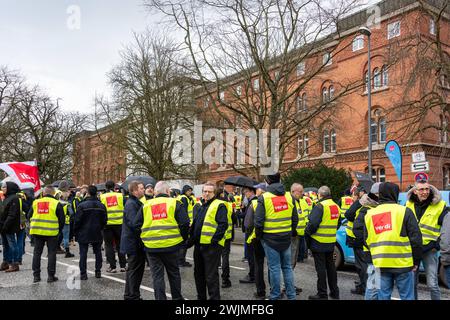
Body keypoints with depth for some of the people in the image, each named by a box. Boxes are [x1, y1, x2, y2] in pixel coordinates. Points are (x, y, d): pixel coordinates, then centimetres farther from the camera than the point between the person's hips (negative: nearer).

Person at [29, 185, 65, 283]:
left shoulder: (35, 202, 6)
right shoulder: (56, 203, -4)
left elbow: (30, 216, 12)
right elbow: (62, 219, -3)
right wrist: (59, 230, 10)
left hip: (37, 231, 3)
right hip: (52, 232, -3)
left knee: (37, 253, 13)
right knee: (51, 253, 5)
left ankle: (36, 275, 15)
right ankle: (51, 276, 5)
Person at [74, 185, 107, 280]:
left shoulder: (82, 205, -13)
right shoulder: (102, 206, 0)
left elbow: (77, 220, -9)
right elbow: (104, 220, 6)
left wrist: (75, 231, 4)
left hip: (84, 233, -3)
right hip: (97, 234, 3)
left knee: (83, 254, 4)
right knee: (98, 252, 13)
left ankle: (83, 273, 5)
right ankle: (98, 272, 15)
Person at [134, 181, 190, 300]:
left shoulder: (146, 205, 6)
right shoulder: (174, 203, -3)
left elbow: (137, 224, 6)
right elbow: (184, 223, -10)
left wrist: (144, 239, 16)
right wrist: (183, 239, 5)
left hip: (151, 246, 1)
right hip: (171, 245, -1)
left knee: (157, 275, 9)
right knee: (174, 273, 17)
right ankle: (177, 297, 28)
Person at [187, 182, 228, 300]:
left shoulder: (219, 205, -8)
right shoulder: (200, 206, 17)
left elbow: (223, 224, -17)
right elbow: (194, 225, 23)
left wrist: (214, 240, -22)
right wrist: (191, 239, 13)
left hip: (212, 245, -8)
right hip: (199, 245, 8)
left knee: (211, 275, -3)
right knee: (198, 273, 18)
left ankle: (214, 297, 7)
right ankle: (201, 296, 33)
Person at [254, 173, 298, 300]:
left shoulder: (264, 198, -11)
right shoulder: (289, 197, 3)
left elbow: (258, 220, -12)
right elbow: (295, 218, 8)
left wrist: (258, 235, 3)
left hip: (270, 238, -4)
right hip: (286, 237, 4)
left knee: (274, 268, 4)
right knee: (287, 267, 14)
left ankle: (275, 296, 14)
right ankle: (291, 295, 20)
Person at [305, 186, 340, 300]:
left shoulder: (320, 206, -17)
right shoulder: (336, 206, 10)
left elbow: (312, 223, -22)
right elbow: (337, 224, 21)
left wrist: (307, 233, -7)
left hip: (319, 242, -8)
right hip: (331, 242, 8)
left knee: (321, 268, 0)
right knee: (330, 266, 18)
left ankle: (322, 294, 7)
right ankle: (334, 292, 27)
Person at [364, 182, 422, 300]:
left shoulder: (369, 214, 7)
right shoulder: (404, 211, -6)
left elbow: (366, 240, 12)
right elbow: (416, 238, -6)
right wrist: (416, 261, 4)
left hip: (380, 265, 4)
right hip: (402, 263, -3)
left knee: (383, 296, 11)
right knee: (406, 296, 8)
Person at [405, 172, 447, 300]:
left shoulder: (440, 206, -6)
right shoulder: (409, 205, 5)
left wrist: (436, 245, -8)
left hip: (429, 249, -3)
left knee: (432, 284, -2)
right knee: (412, 282, 12)